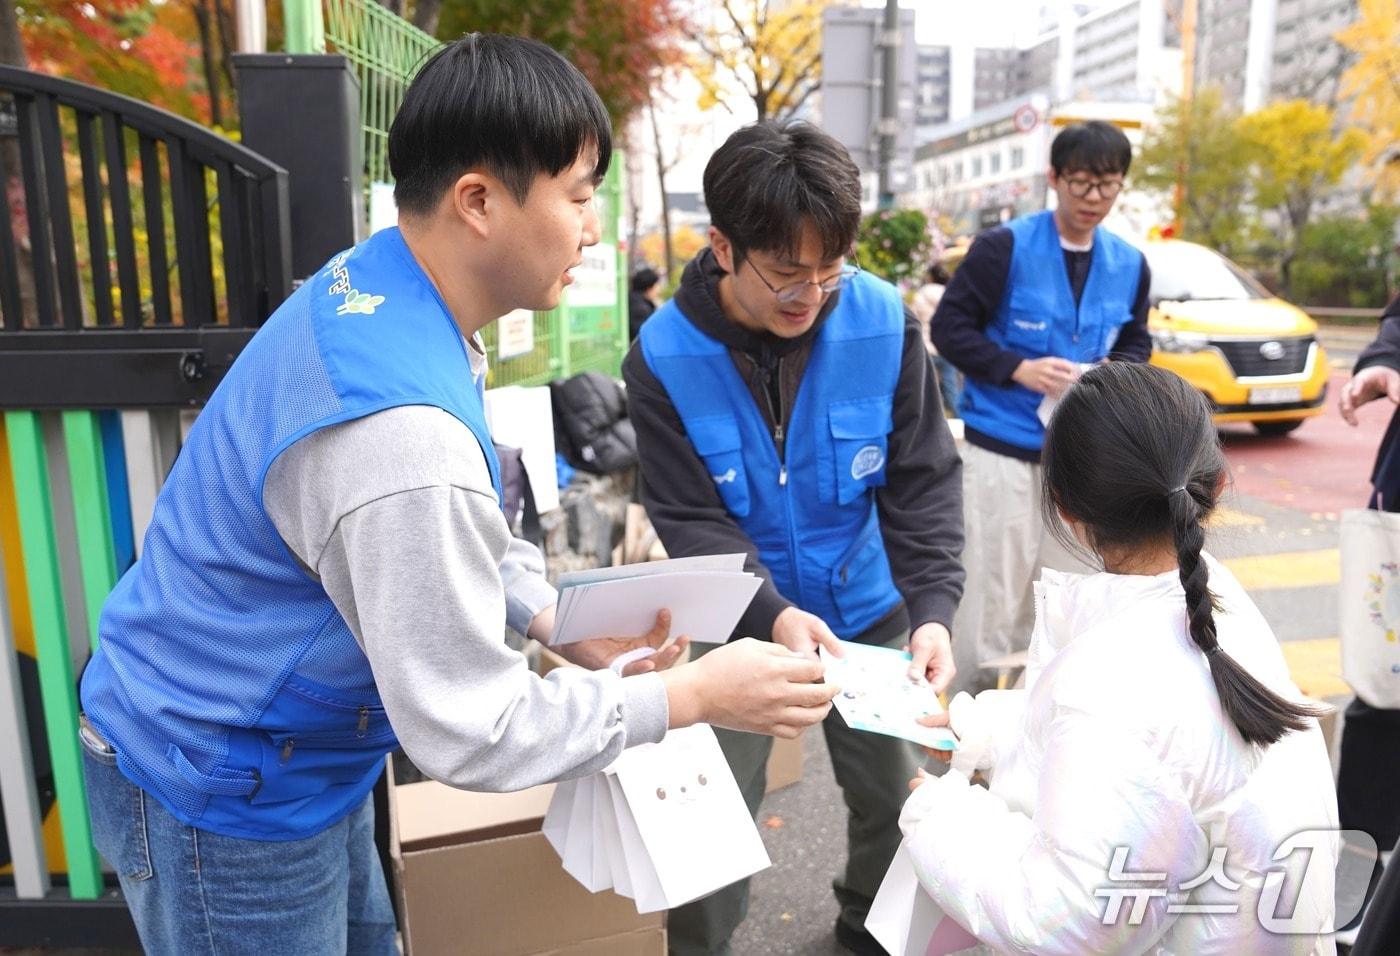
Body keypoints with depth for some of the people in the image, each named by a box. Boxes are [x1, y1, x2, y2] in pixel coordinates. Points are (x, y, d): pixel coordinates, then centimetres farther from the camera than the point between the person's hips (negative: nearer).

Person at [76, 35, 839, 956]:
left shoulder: (369, 285, -6)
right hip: (224, 800, -8)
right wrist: (695, 695, -20)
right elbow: (468, 730, -27)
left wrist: (559, 620, -1)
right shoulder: (400, 432, -37)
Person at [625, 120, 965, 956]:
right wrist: (771, 613, -33)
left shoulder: (884, 322, -16)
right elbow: (691, 519, -18)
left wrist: (933, 605, -24)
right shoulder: (665, 355, -19)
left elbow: (924, 478, -12)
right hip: (741, 626, -2)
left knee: (895, 797, 18)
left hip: (867, 611, 3)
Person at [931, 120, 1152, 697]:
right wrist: (1019, 369, -20)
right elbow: (949, 327, -8)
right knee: (992, 600, -1)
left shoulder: (1130, 266, 9)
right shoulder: (1004, 248, -9)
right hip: (1002, 449, -5)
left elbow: (1136, 343, 20)